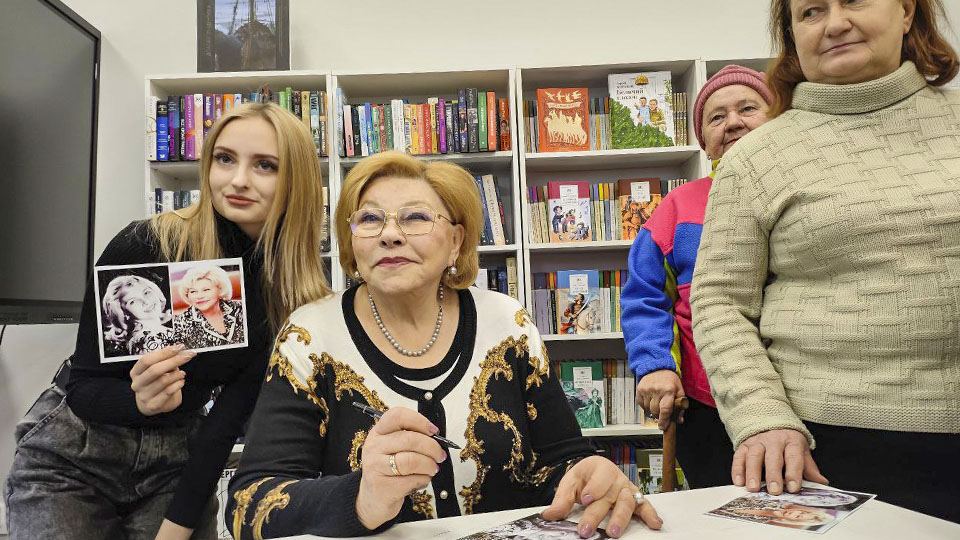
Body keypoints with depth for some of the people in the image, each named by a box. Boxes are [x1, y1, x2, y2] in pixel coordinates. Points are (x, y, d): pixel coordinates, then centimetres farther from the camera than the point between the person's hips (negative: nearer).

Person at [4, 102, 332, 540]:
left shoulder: (294, 297, -14)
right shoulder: (142, 247, -22)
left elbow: (230, 416, -12)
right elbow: (82, 387, -15)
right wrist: (141, 401, -35)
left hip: (179, 461, 2)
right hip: (74, 453, -2)